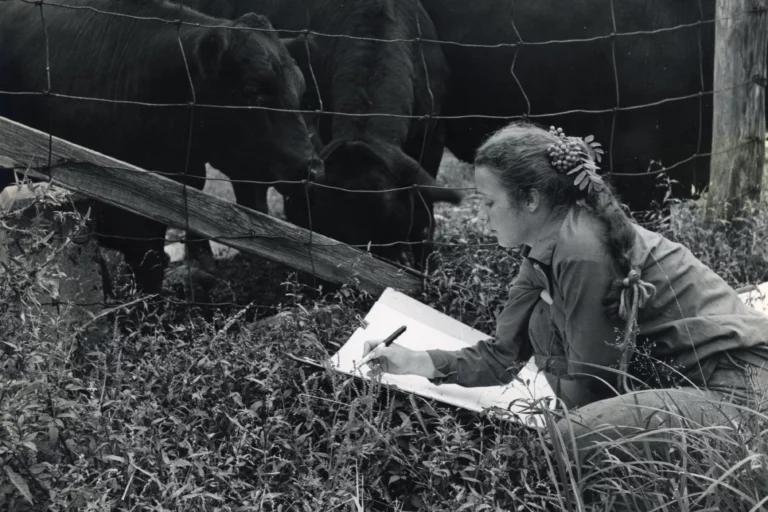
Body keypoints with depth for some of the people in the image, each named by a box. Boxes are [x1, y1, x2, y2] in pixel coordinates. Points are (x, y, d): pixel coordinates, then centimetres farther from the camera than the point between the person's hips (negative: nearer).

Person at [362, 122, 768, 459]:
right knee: (544, 323, 5)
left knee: (572, 441, -22)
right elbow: (502, 356, 11)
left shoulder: (581, 250, -22)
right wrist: (417, 361, 5)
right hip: (673, 374, 9)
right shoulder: (544, 252, 6)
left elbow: (590, 380, -15)